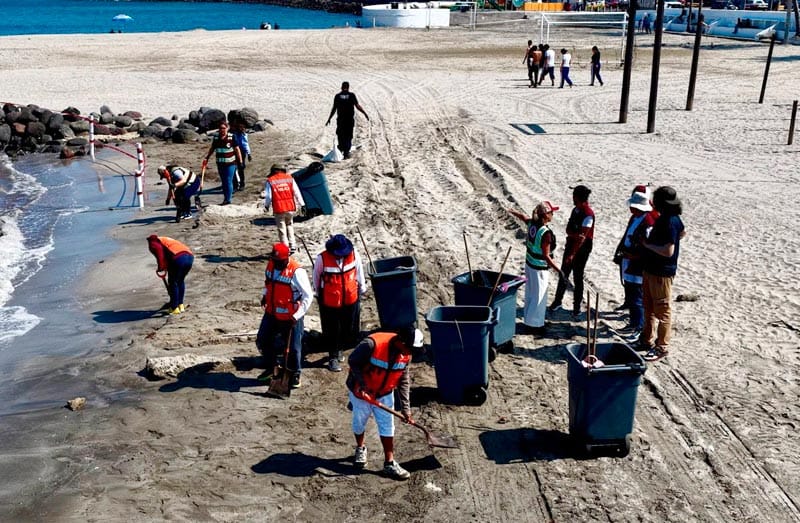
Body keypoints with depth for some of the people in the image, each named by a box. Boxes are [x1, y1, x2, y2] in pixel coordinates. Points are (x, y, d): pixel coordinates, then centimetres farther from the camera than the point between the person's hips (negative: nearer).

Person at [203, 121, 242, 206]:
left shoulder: (231, 137, -7)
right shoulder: (216, 137, 5)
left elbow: (237, 149, -4)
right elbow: (212, 148, 15)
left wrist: (240, 161, -5)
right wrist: (206, 158, 9)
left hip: (230, 163, -4)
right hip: (220, 164, 5)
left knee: (228, 181, -6)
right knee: (223, 181, 10)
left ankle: (228, 199, -1)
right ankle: (225, 197, 19)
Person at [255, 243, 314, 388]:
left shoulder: (296, 272, -23)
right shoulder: (271, 264, -2)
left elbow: (308, 296, -19)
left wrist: (297, 316, -23)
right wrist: (265, 295, 6)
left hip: (290, 317, -6)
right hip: (271, 313, 7)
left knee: (293, 347, 4)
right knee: (262, 341, 13)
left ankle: (295, 374, 28)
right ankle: (271, 369, 35)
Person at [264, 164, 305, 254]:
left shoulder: (270, 181, -3)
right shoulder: (289, 178, 4)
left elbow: (268, 196, -3)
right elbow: (297, 193, 4)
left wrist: (266, 205, 16)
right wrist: (302, 205, 9)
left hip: (278, 209, -2)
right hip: (290, 207, 3)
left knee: (282, 229, 8)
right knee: (289, 225, 22)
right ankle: (292, 246, 16)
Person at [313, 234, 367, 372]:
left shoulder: (354, 254, -13)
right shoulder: (322, 258, -20)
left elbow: (359, 272, 4)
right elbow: (316, 278, -3)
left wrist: (361, 289, 13)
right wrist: (319, 295, 10)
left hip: (351, 300, 3)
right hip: (330, 302, -3)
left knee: (348, 329, 18)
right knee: (332, 331, 9)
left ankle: (338, 349, 43)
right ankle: (333, 358, 26)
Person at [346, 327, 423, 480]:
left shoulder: (406, 354, -15)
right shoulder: (372, 344, -35)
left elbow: (404, 381, -5)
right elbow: (352, 361, -21)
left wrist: (406, 409, -8)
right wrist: (362, 386, -26)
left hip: (385, 393, 4)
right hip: (361, 391, -4)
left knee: (387, 426, 4)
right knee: (359, 423, 14)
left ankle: (389, 463, 16)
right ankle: (360, 449, 43)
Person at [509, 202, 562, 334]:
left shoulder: (532, 224, -5)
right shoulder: (546, 233, -28)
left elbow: (523, 216, 18)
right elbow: (546, 256, -26)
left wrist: (513, 212, 39)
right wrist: (558, 270, -22)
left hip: (529, 264, 9)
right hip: (539, 269, -9)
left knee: (530, 294, 21)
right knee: (539, 297, 5)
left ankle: (528, 320, 36)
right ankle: (535, 325, 15)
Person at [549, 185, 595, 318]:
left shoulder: (588, 214, -21)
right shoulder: (576, 210, 6)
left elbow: (582, 237, -24)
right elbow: (568, 229, 6)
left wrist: (572, 254, -26)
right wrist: (574, 234, -18)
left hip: (582, 248, -8)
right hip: (571, 244, 8)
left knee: (578, 277, 1)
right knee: (563, 273, 15)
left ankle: (577, 307, 13)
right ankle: (558, 300, 30)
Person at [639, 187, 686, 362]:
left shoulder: (669, 222, -24)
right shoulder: (668, 218, 6)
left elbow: (668, 251, -29)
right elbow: (683, 232, 25)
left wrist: (647, 244, -18)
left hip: (661, 273, -11)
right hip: (650, 270, 11)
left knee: (662, 311, 0)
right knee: (649, 307, 20)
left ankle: (661, 347, 8)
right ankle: (647, 340, 33)